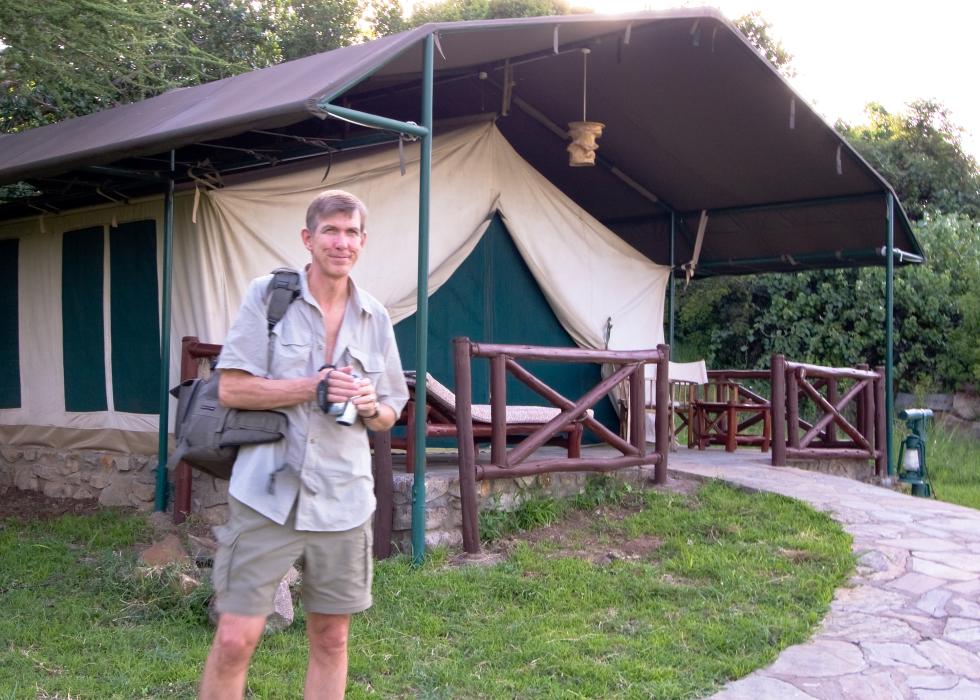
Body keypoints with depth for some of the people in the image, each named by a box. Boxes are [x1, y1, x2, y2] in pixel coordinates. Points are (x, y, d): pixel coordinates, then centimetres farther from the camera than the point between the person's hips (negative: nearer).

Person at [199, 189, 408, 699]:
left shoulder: (375, 317, 9)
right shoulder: (267, 295, -2)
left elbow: (389, 414, 16)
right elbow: (231, 389, -7)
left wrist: (371, 407, -8)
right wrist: (313, 388, -16)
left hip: (343, 500, 4)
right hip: (267, 493, -3)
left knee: (330, 639, 12)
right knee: (235, 639, -3)